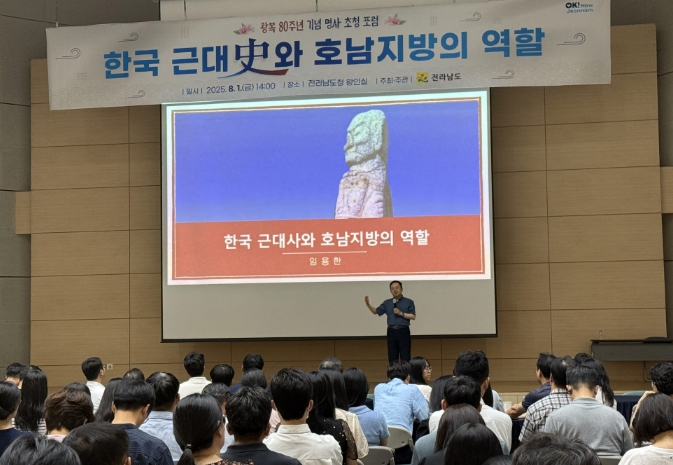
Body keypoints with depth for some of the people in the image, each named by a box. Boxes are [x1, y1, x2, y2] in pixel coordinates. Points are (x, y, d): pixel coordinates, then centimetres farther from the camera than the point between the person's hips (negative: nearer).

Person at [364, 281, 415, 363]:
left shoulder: (408, 302, 5)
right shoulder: (387, 303, 14)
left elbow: (413, 316, -1)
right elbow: (376, 311, 10)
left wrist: (401, 313, -12)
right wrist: (368, 304, -6)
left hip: (403, 331, -3)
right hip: (391, 331, 3)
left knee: (405, 357, -5)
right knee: (392, 358, 4)